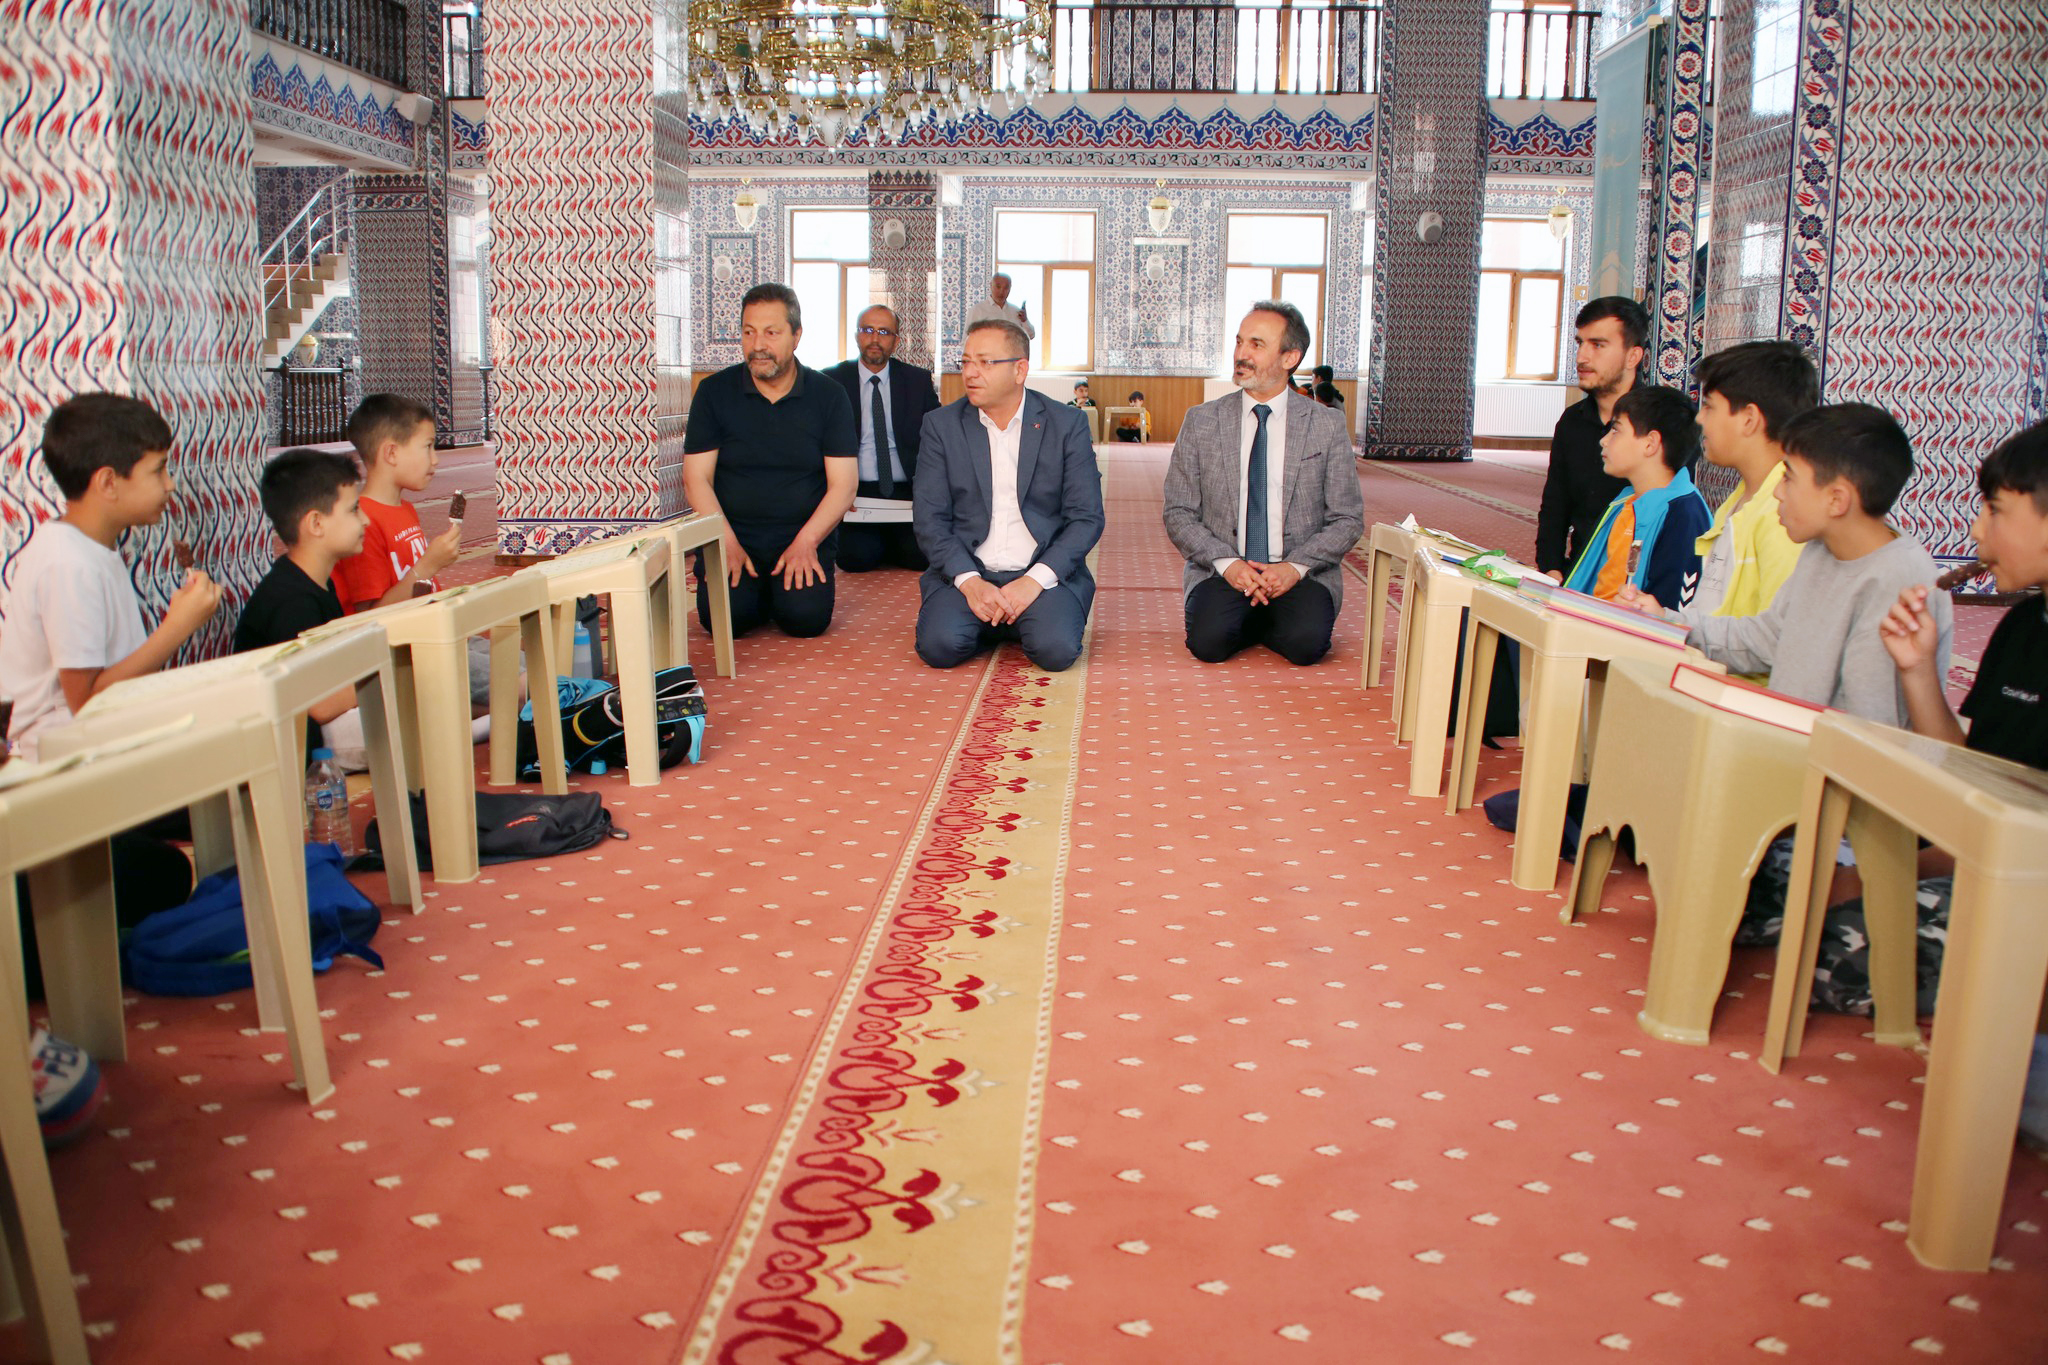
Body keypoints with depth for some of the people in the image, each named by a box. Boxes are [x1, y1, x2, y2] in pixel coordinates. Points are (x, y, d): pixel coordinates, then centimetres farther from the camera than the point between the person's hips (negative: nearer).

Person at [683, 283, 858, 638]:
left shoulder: (829, 396, 3)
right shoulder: (715, 392, 3)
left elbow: (842, 484, -2)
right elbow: (696, 477, 0)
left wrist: (805, 542, -16)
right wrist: (727, 543, -14)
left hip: (805, 537, 0)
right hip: (731, 534, 0)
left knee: (806, 617, -24)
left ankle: (784, 586, 12)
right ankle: (758, 589, 12)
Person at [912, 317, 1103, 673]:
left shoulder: (1068, 424, 1)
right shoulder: (942, 425, 5)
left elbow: (1087, 518, -2)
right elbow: (930, 520, 1)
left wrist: (1035, 580, -16)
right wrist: (969, 581, -16)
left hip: (1043, 573, -1)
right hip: (966, 571, 1)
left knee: (1056, 650, -28)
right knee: (939, 646, -26)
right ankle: (992, 627, 8)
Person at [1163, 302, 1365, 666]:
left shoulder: (1327, 426, 3)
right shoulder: (1201, 422, 5)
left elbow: (1347, 519, 4)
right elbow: (1179, 515, 3)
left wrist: (1296, 566, -13)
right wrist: (1227, 562, -13)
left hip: (1300, 574, 0)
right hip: (1221, 571, 0)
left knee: (1307, 642, -28)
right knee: (1209, 641, -27)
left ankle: (1266, 624, 7)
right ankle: (1250, 622, 7)